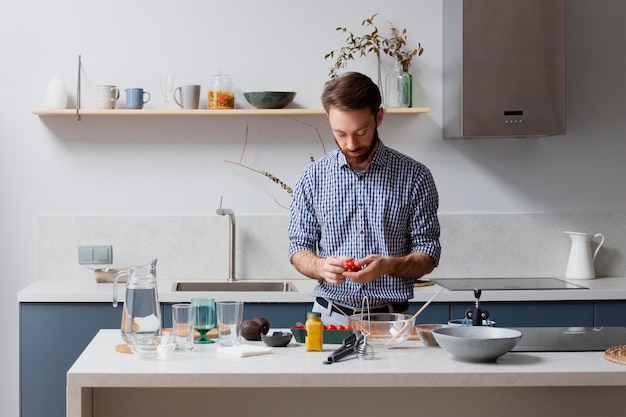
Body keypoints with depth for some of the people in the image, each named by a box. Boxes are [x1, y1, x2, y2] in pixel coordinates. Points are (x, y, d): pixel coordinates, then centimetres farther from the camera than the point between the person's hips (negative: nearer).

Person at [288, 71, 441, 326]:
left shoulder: (414, 177, 2)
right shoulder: (312, 178, 6)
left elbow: (428, 256, 4)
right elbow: (299, 249, 10)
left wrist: (388, 265, -16)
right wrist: (320, 266, -12)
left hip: (390, 319, -1)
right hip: (328, 317, 1)